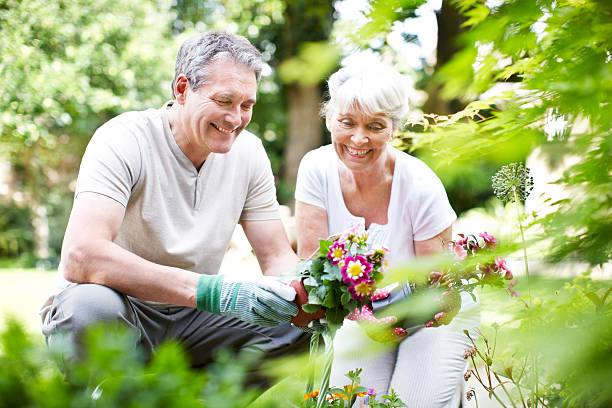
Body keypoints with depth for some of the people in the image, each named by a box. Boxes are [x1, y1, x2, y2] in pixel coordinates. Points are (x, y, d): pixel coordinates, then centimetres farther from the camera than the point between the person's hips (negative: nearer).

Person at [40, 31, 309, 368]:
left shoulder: (248, 152, -3)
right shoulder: (124, 140, -20)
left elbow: (277, 257, 1)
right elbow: (80, 257, -35)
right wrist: (213, 291, -42)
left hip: (189, 316, 5)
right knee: (92, 305, -38)